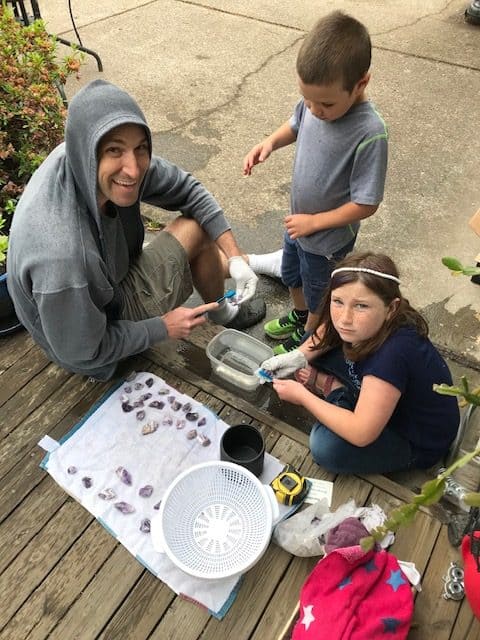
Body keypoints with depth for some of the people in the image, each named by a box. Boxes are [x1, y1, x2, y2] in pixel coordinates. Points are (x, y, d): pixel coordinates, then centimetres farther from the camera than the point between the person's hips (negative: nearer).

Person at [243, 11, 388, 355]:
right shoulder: (317, 98, -15)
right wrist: (270, 142, -12)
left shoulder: (369, 133, -33)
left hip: (328, 236, -6)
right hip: (298, 218, 7)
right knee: (292, 276, 29)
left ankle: (308, 337, 47)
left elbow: (365, 204, -26)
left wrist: (315, 222, -20)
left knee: (318, 294, 19)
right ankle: (299, 315, 59)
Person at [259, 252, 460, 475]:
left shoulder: (394, 352, -40)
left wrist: (301, 395, -27)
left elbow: (361, 435, -37)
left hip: (419, 443, -6)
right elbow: (324, 334, 4)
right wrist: (299, 355, -16)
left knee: (326, 447, -28)